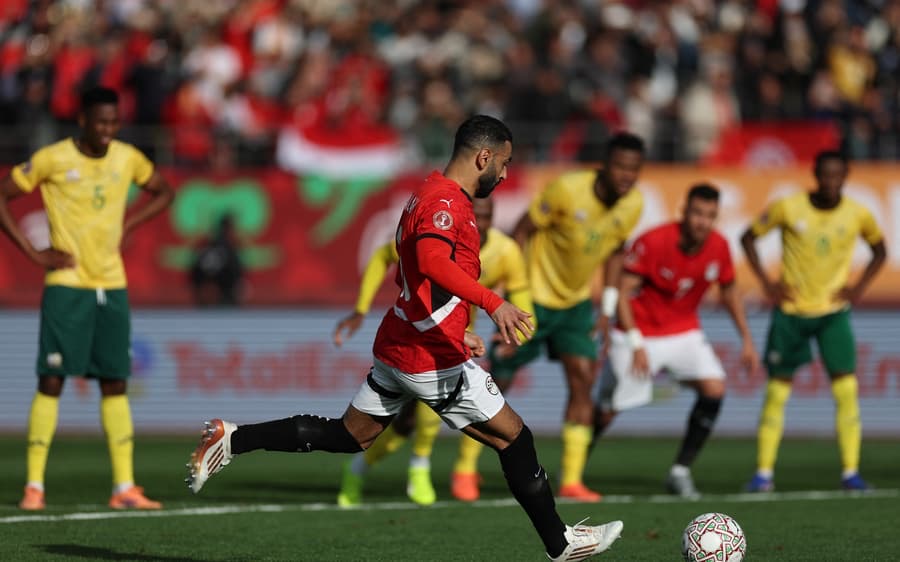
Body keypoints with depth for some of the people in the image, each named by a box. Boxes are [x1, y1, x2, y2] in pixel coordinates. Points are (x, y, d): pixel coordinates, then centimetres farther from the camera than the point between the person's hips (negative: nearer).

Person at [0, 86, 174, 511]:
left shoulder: (128, 159, 4)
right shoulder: (52, 160, -9)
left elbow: (162, 192, 22)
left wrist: (126, 226, 6)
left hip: (112, 285, 4)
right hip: (66, 285, -4)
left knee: (116, 383, 5)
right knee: (52, 380, -7)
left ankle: (124, 488, 7)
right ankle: (34, 486, -3)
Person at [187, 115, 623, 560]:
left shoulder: (429, 195, 15)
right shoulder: (445, 201, -17)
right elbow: (432, 261, -37)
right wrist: (491, 302, -46)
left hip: (395, 347, 10)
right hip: (432, 358, -10)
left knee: (346, 437, 15)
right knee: (513, 437, 0)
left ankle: (232, 439, 11)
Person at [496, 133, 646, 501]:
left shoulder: (633, 204, -8)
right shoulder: (568, 190, -25)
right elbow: (523, 231, -15)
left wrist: (608, 309, 5)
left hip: (577, 302, 5)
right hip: (536, 295, -5)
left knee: (583, 380, -9)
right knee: (497, 379, 1)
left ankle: (571, 480, -5)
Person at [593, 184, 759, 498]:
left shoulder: (718, 247, -8)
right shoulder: (652, 242, -23)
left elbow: (729, 292, 10)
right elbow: (623, 292, -19)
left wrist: (746, 339, 7)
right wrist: (636, 345, -25)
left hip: (684, 332, 4)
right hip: (640, 331, -4)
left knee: (714, 388, -18)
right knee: (608, 409, -5)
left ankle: (680, 472, -7)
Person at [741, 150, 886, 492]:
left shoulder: (857, 215, -6)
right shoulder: (787, 208, -11)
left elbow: (879, 249, 13)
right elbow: (748, 237, 2)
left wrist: (860, 286, 0)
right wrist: (766, 282, -6)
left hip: (834, 310, 1)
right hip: (790, 311, -1)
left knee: (846, 387, -11)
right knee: (777, 389, 1)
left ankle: (851, 471, -5)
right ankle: (764, 473, 7)